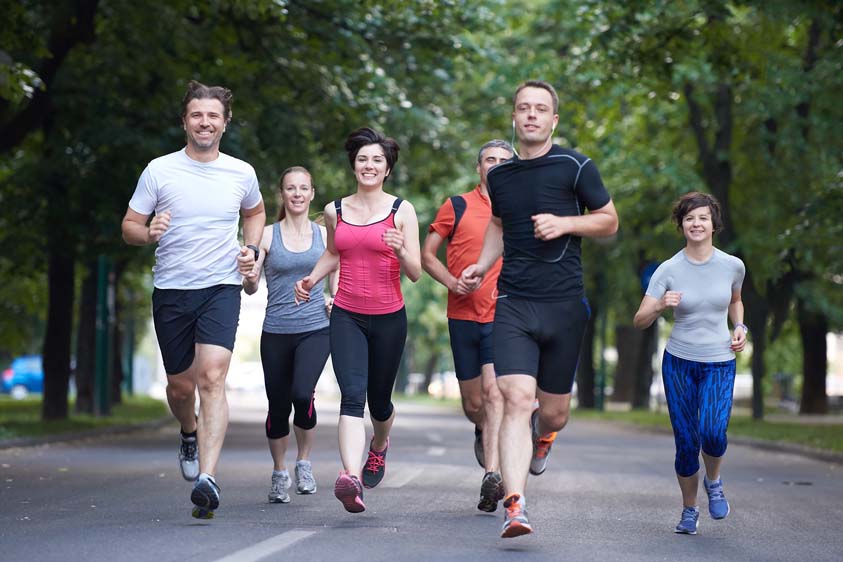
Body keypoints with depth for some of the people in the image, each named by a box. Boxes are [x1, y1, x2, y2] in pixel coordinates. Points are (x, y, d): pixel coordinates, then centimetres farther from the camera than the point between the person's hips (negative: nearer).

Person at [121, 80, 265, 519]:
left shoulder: (241, 173, 4)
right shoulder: (159, 171, -1)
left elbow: (254, 212, 26)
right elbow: (129, 227, 3)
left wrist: (251, 249, 8)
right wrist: (149, 233, -20)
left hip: (221, 288, -1)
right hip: (171, 290, 1)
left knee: (212, 377, -20)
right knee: (181, 386, 11)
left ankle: (207, 479, -27)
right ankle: (190, 434, 47)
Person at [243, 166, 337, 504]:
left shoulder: (324, 235, 8)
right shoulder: (267, 235, 3)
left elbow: (337, 282, 19)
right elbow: (251, 288, 0)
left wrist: (335, 301, -2)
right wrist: (249, 278, -22)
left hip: (315, 329, 0)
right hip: (276, 332, 1)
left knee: (303, 393, -22)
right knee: (278, 406, 4)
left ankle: (304, 461, 2)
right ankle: (279, 473, 26)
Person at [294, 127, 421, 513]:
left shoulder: (401, 211, -1)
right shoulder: (335, 211, 7)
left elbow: (416, 273, -3)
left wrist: (400, 252, -23)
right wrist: (312, 279, 9)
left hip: (389, 318, -1)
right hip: (346, 317, 1)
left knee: (379, 399, 14)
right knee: (352, 395, -18)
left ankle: (379, 446, 48)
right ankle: (351, 477, -32)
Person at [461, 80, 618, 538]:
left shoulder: (574, 167, -2)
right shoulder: (499, 175, 10)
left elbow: (609, 221, 6)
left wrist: (564, 223, -11)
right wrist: (483, 264, 13)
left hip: (564, 303, -1)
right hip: (513, 303, 1)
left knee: (554, 413, 7)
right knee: (517, 398, -18)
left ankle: (543, 434, 47)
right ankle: (515, 506, -22)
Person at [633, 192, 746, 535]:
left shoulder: (732, 266, -1)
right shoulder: (669, 270, -6)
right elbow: (639, 322, -7)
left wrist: (740, 327, 4)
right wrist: (660, 306, -26)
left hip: (719, 364, 0)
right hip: (679, 362, 0)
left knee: (712, 432, -22)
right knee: (685, 443, -1)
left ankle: (714, 482, 10)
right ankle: (689, 511, 22)